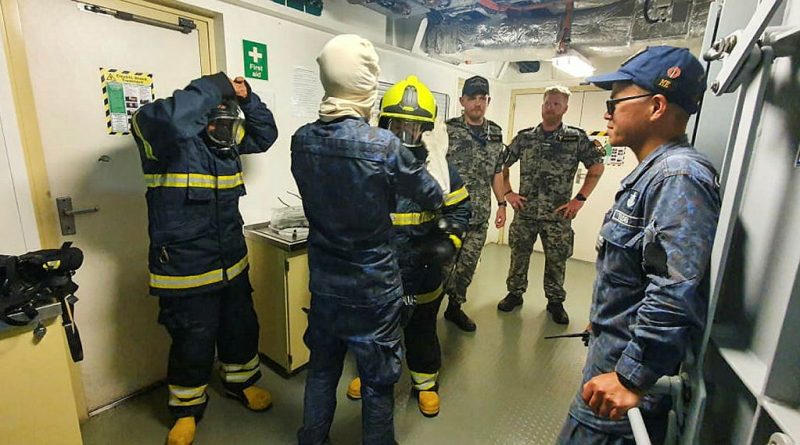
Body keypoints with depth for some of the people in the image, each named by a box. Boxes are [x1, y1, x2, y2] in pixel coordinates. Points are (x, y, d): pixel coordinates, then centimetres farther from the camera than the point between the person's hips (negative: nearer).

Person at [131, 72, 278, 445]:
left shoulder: (228, 138, 7)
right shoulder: (168, 138, -14)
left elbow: (266, 134, 17)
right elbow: (160, 118, -37)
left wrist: (247, 98, 1)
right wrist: (213, 87, -24)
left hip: (231, 261, 7)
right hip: (184, 268, -6)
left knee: (241, 328, 19)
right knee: (193, 342, 7)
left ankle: (240, 381, 45)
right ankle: (187, 408, 34)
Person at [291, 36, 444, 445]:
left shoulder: (301, 141, -6)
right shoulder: (383, 145, -21)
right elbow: (432, 198, -8)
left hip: (323, 282, 5)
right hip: (373, 287, -5)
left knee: (321, 367, 24)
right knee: (378, 380, 16)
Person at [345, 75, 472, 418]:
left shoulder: (437, 165, -7)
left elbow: (459, 209, 2)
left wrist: (448, 241, -13)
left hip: (421, 272, 0)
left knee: (421, 330, 18)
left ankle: (426, 383, 43)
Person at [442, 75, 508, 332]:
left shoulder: (495, 134, 10)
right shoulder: (447, 130, -5)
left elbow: (497, 173, 16)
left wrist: (502, 204, 13)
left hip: (480, 215, 5)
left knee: (468, 265, 12)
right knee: (444, 264, 1)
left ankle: (455, 307, 30)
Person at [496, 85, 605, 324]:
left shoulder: (577, 138, -2)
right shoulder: (524, 136, 3)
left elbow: (597, 168, 2)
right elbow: (502, 164, 9)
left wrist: (579, 199, -4)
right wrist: (507, 192, 1)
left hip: (559, 214, -1)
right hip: (525, 211, 2)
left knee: (557, 260, 10)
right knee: (519, 254, 11)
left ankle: (555, 301, 29)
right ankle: (515, 293, 30)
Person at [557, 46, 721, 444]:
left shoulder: (679, 176, -22)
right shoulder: (654, 172, 12)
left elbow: (676, 293, -30)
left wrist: (631, 378, -26)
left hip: (632, 364, -10)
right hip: (617, 348, 10)